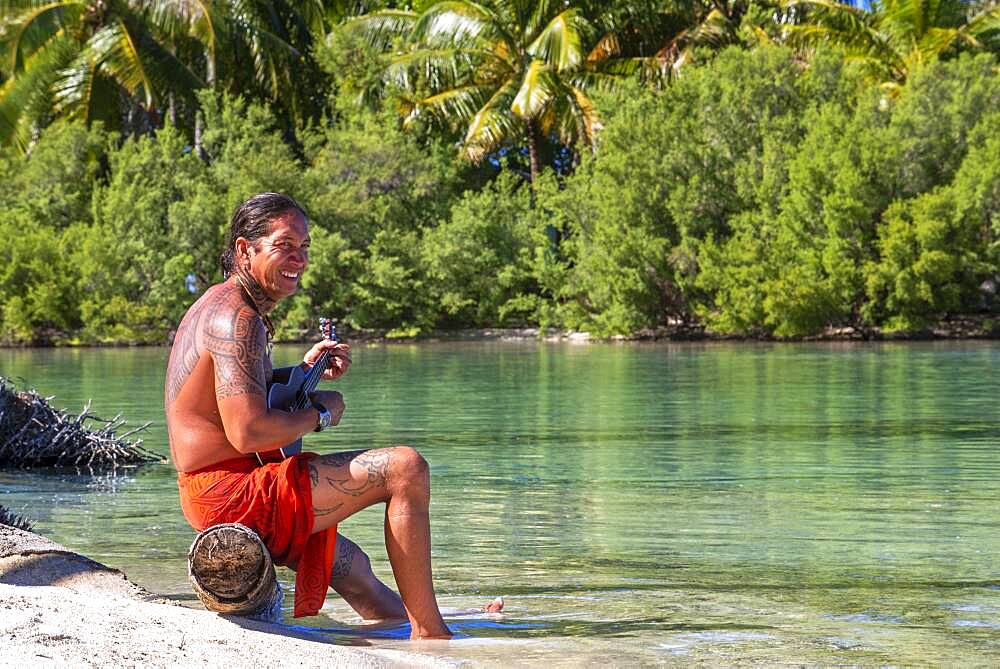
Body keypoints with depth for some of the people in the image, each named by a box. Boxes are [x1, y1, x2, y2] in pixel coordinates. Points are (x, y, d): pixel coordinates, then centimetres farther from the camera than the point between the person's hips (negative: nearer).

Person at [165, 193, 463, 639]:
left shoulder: (214, 307, 15)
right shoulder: (236, 317, -18)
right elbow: (247, 433, -27)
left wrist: (303, 372, 14)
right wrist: (321, 413, -10)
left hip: (208, 495, 11)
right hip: (233, 495, -11)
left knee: (351, 568, 31)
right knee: (405, 468, -14)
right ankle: (429, 632, -11)